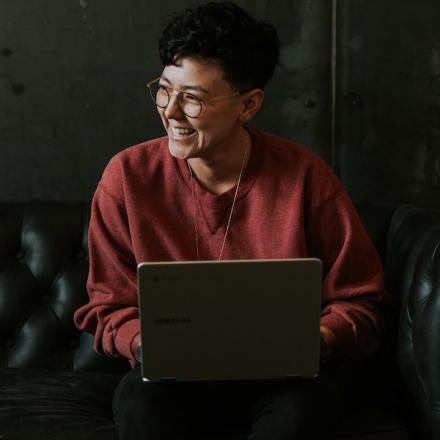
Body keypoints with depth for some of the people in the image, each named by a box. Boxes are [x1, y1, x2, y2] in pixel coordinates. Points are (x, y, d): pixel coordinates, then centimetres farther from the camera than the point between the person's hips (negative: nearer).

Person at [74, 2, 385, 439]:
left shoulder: (306, 177, -10)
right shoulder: (128, 177, -7)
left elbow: (358, 305, -2)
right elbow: (107, 308, 1)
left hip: (279, 378, 0)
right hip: (172, 377, 1)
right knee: (138, 403, -32)